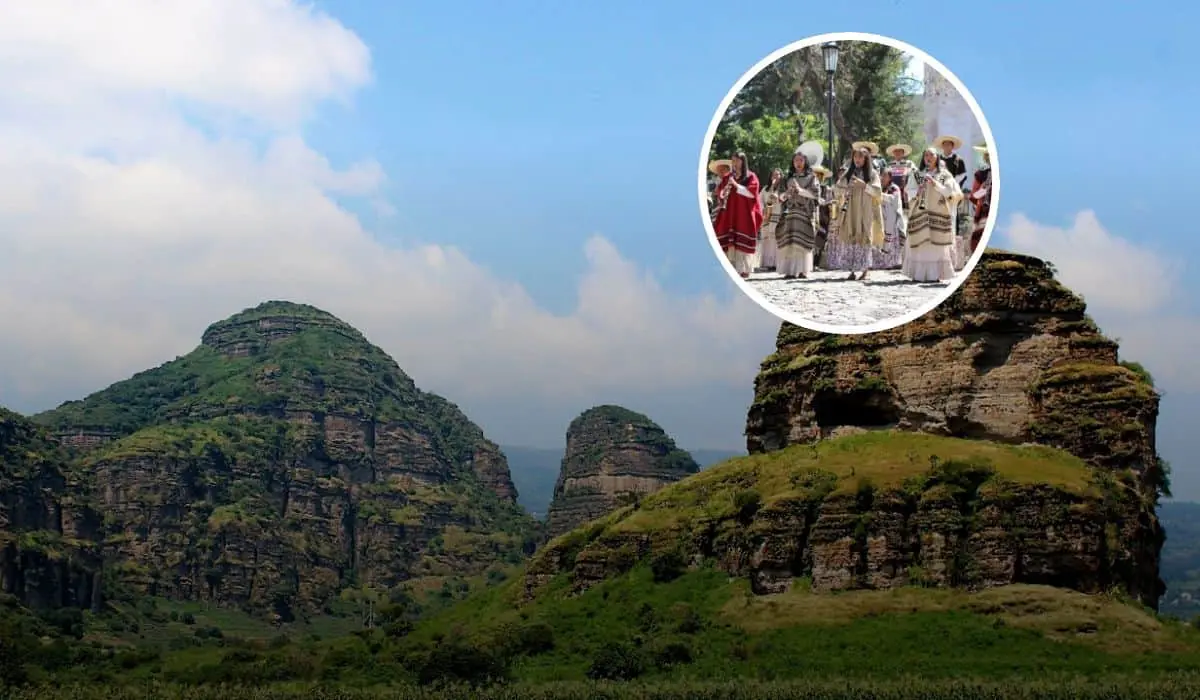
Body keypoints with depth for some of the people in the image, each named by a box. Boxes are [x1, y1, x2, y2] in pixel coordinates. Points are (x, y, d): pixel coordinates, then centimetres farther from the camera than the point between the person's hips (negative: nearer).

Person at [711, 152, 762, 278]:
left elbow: (752, 193, -9)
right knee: (728, 242, -5)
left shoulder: (751, 177, 4)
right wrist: (726, 187, -9)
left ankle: (743, 269, -9)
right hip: (729, 214, 4)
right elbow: (720, 193, 14)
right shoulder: (727, 177, 16)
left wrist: (736, 185, -15)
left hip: (744, 215, -3)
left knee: (743, 242, -10)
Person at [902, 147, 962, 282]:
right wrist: (917, 190, -8)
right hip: (920, 214, 2)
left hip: (938, 214, -2)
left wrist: (935, 184, -14)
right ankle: (918, 274, -4)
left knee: (937, 244, -8)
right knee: (919, 244, -5)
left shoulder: (944, 175, 9)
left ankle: (936, 274, -9)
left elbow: (949, 192, -3)